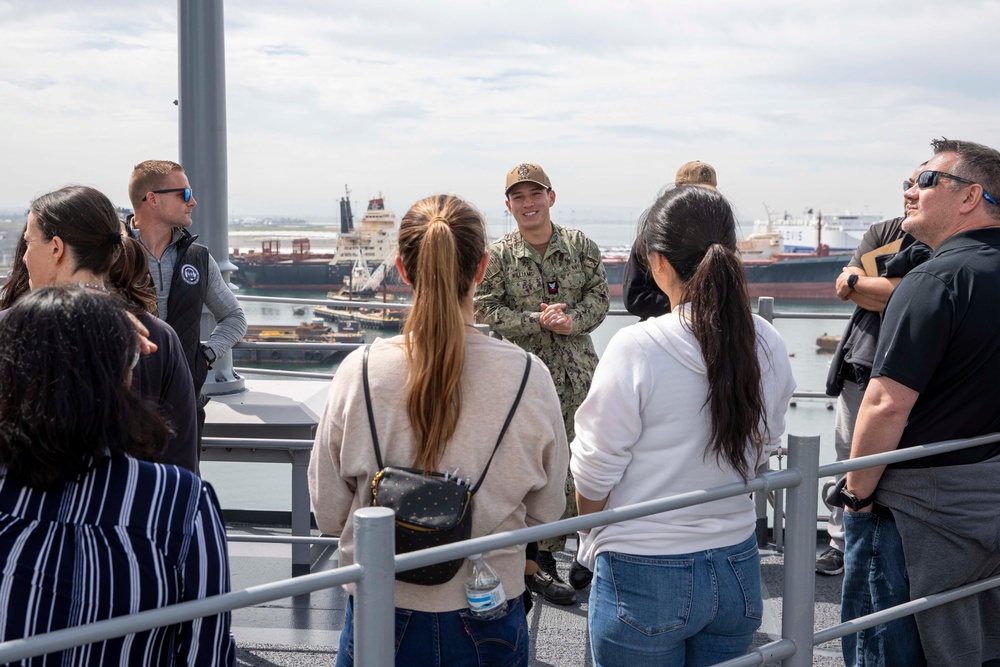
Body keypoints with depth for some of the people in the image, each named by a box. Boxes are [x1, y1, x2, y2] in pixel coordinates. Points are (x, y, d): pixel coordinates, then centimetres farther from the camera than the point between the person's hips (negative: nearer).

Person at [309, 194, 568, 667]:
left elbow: (329, 515, -4)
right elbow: (546, 513, -1)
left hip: (383, 618, 0)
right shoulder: (529, 377, -14)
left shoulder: (359, 372, -14)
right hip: (489, 623, 0)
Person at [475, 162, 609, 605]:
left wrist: (572, 319, -15)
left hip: (578, 372, 3)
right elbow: (484, 310, -5)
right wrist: (537, 321, -16)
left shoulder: (581, 246, 4)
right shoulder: (498, 256, -2)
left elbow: (599, 298, 5)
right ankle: (538, 562, 8)